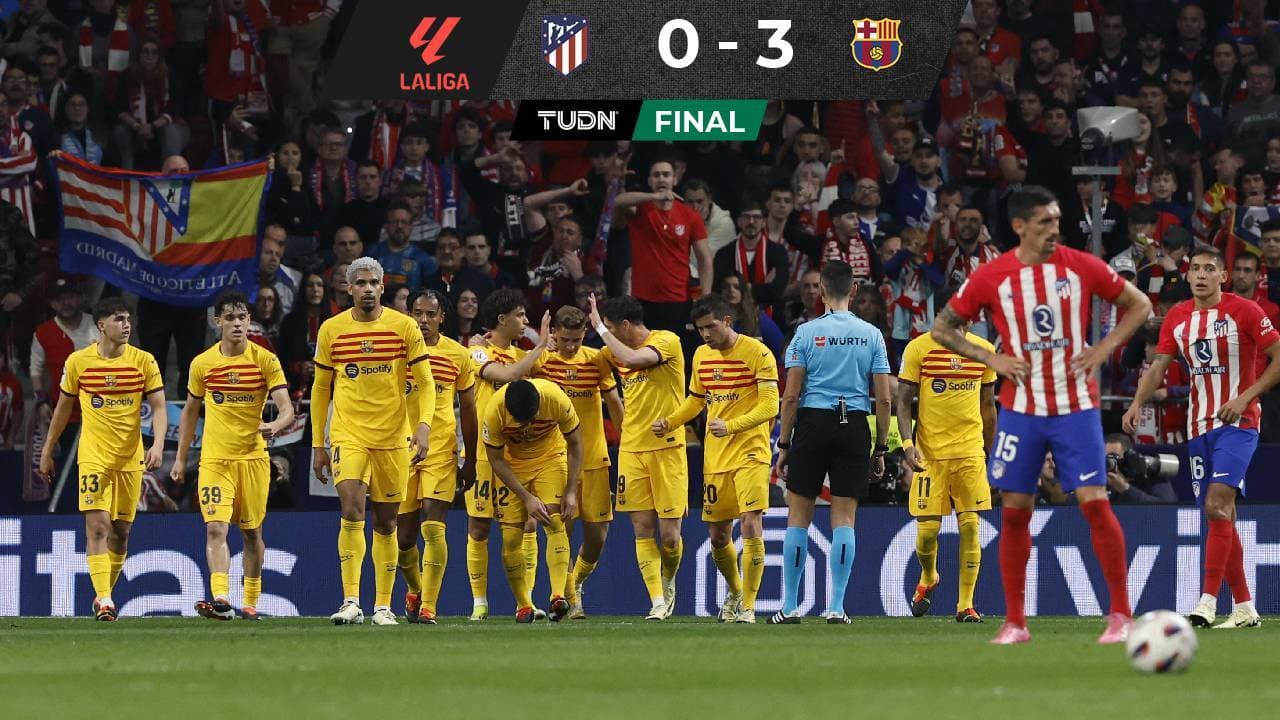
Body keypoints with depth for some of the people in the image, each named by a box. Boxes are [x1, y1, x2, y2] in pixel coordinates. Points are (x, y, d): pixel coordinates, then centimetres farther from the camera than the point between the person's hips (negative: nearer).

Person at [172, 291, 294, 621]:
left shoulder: (266, 360, -4)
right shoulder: (202, 364, 3)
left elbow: (287, 409, -10)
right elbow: (190, 411, 15)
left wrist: (275, 426, -33)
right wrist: (180, 458, 15)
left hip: (253, 457, 0)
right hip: (214, 458, 0)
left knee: (252, 532, 10)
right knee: (215, 528, -16)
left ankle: (251, 602, 23)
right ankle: (220, 599, -27)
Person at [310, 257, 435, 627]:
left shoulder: (405, 327, 0)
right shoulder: (331, 330, 3)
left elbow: (425, 383, 2)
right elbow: (321, 389, 11)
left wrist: (423, 425, -14)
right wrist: (318, 444, 9)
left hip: (393, 437, 1)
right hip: (348, 434, -1)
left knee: (385, 523, 7)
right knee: (352, 512, -18)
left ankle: (383, 605, 15)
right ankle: (351, 602, -19)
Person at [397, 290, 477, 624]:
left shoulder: (458, 355, 4)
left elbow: (468, 410, 12)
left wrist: (470, 460, 10)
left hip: (441, 450, -1)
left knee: (433, 528, -13)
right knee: (403, 536, 4)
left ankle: (428, 606, -11)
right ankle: (415, 590, 32)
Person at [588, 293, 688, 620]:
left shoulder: (667, 341, -8)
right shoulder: (616, 352, 12)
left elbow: (633, 359, -24)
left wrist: (600, 328, -14)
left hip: (667, 448, -5)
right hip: (632, 449, 5)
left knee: (669, 533, -3)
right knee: (642, 529, -3)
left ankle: (668, 582, 25)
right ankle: (658, 602, 0)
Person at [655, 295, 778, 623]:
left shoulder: (758, 353, -10)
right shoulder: (702, 356, 11)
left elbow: (769, 406, -15)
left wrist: (731, 426, -27)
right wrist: (669, 422, 7)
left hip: (750, 452, -6)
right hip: (715, 457, 6)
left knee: (751, 526, -16)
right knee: (718, 536, 10)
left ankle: (748, 606, -9)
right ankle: (735, 592, 35)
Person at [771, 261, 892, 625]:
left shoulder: (806, 332, -2)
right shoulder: (871, 335, 4)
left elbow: (791, 396, -4)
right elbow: (884, 398, 2)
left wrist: (784, 445, 3)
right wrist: (881, 448, 10)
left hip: (813, 422, -2)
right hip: (855, 427, 2)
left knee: (798, 515, 5)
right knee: (844, 517, 4)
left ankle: (789, 607, 4)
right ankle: (836, 607, 2)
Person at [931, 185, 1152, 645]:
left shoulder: (1082, 267, -3)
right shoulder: (991, 278, -3)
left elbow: (1139, 305, 9)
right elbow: (942, 328, 7)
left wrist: (1104, 348, -4)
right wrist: (990, 359, -5)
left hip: (1076, 407, -1)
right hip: (1021, 409, 1)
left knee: (1094, 502, -10)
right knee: (1014, 511, 2)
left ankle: (1121, 614, -3)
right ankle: (1014, 621, 11)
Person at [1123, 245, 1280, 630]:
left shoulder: (1243, 311, -7)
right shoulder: (1177, 318, 8)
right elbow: (1158, 367, 8)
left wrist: (1245, 397, -15)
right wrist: (1137, 403, -10)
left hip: (1237, 422, -6)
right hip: (1199, 425, 6)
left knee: (1217, 505, -21)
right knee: (1218, 514, 7)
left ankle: (1208, 601, -27)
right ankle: (1244, 607, 14)